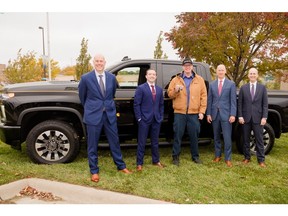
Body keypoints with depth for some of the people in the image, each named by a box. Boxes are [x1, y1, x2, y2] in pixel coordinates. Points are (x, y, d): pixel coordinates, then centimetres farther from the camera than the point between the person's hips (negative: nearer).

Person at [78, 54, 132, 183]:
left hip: (110, 114, 3)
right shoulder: (86, 78, -6)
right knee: (92, 144, 6)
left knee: (114, 141, 12)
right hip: (93, 115, -2)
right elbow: (82, 96, 7)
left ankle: (121, 166, 28)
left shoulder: (112, 77, 3)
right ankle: (94, 171, 21)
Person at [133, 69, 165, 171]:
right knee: (142, 142, 2)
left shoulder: (159, 89, 12)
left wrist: (161, 117, 6)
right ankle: (139, 163, 11)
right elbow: (136, 104, -7)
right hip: (144, 120, -4)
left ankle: (156, 161, 28)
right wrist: (139, 118, -11)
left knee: (155, 142, 14)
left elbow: (161, 104, 14)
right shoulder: (141, 88, -3)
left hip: (156, 120, 5)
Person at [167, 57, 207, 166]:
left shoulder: (199, 80, 7)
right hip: (179, 113, 0)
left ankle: (195, 156, 24)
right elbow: (170, 94, 5)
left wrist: (202, 111, -2)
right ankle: (175, 157, 14)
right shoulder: (176, 80, 6)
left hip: (194, 113, 1)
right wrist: (176, 90, -17)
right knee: (178, 135, 3)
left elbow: (203, 96, 5)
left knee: (194, 135, 9)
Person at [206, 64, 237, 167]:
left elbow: (233, 100, -2)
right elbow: (209, 100, 8)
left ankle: (228, 159, 9)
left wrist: (233, 114, -10)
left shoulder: (231, 84, 2)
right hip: (215, 114, 3)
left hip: (226, 114, -3)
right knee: (216, 137, 11)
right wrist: (208, 113, 2)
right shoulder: (212, 84, 9)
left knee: (227, 138, -2)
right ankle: (217, 156, 24)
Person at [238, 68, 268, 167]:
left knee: (259, 139, 3)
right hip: (246, 118, 1)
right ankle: (247, 157, 21)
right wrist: (240, 116, -4)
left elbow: (265, 104, 2)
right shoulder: (243, 88, 5)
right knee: (246, 139, 9)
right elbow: (240, 103, 4)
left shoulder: (262, 88, 5)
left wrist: (264, 117, -6)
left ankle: (261, 159, 12)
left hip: (258, 118, -1)